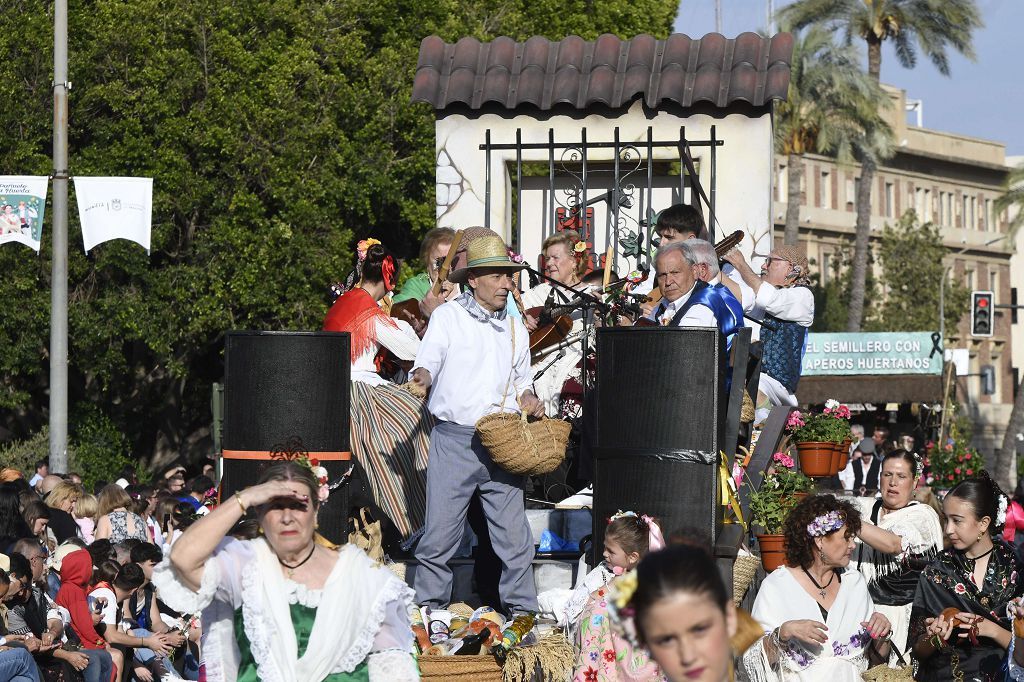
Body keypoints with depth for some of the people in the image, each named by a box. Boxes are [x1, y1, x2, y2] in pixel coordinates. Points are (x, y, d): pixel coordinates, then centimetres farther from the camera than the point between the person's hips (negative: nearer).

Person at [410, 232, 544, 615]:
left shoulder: (515, 328, 17)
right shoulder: (447, 317, 4)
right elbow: (428, 361, -5)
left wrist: (527, 399, 4)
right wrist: (422, 377, -28)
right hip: (453, 440, -3)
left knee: (514, 536, 0)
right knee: (439, 535, -3)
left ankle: (522, 613, 7)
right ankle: (428, 611, 8)